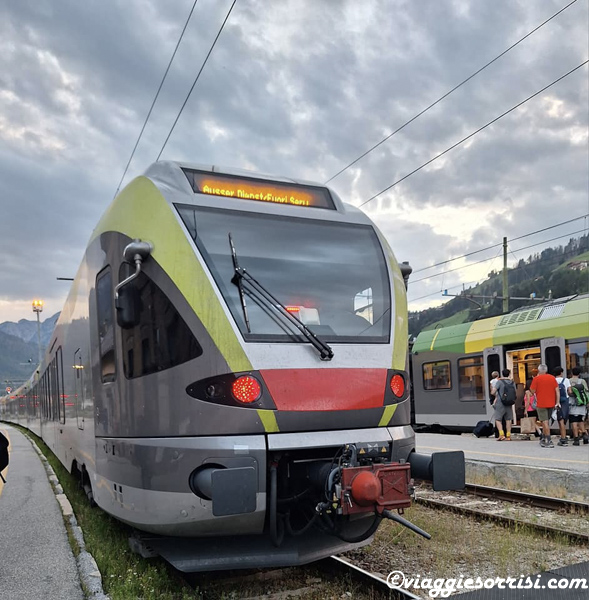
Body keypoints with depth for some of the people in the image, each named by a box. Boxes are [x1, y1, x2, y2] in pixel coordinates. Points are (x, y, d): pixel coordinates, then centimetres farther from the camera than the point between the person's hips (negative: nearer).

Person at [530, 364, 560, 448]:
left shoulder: (536, 379, -7)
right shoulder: (552, 378, 4)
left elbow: (532, 391, -4)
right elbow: (557, 390, 2)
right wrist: (558, 402, 4)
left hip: (541, 404, -5)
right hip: (551, 403, 5)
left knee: (545, 422, -3)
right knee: (546, 421, 17)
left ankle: (549, 441, -8)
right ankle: (543, 439, 24)